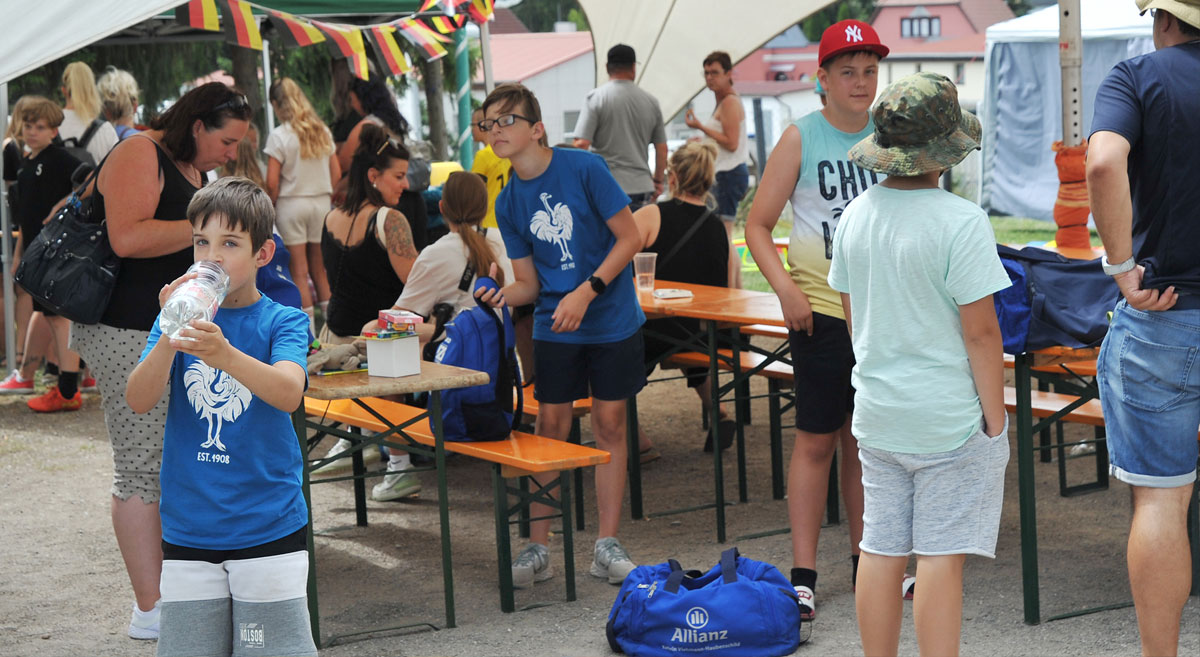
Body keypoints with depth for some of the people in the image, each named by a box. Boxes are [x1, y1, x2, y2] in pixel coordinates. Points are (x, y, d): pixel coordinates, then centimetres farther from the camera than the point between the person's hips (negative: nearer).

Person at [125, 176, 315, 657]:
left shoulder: (283, 321, -3)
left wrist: (223, 354, -41)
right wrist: (169, 338, -27)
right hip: (187, 531, 2)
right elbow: (138, 401, -8)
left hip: (269, 527, -2)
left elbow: (288, 392, -22)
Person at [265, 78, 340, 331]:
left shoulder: (279, 136, -10)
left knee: (299, 271, -1)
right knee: (320, 268, 11)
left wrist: (270, 208, 0)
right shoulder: (323, 132, 6)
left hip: (291, 204, -5)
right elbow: (336, 173, 8)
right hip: (321, 202, 5)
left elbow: (272, 182, -13)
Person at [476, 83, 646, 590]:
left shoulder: (584, 168, -11)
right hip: (554, 325, 3)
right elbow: (528, 283, 5)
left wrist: (586, 292, -18)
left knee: (609, 425, 3)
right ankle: (537, 547, 9)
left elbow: (630, 238, -9)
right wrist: (501, 297, -17)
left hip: (612, 319, -2)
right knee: (551, 427, 2)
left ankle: (607, 545, 11)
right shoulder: (508, 204, 1)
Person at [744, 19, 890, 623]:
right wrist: (785, 289, -16)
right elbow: (758, 224, -3)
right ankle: (803, 574, 4)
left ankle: (866, 558, 24)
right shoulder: (802, 137, -4)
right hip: (822, 309, -4)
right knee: (816, 439, -1)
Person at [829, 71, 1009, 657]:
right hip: (950, 417, -6)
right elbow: (980, 331, -17)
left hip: (878, 412, 6)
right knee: (942, 555, 0)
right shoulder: (960, 223, -17)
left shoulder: (856, 216, 3)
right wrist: (995, 420, -8)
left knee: (881, 550, 11)